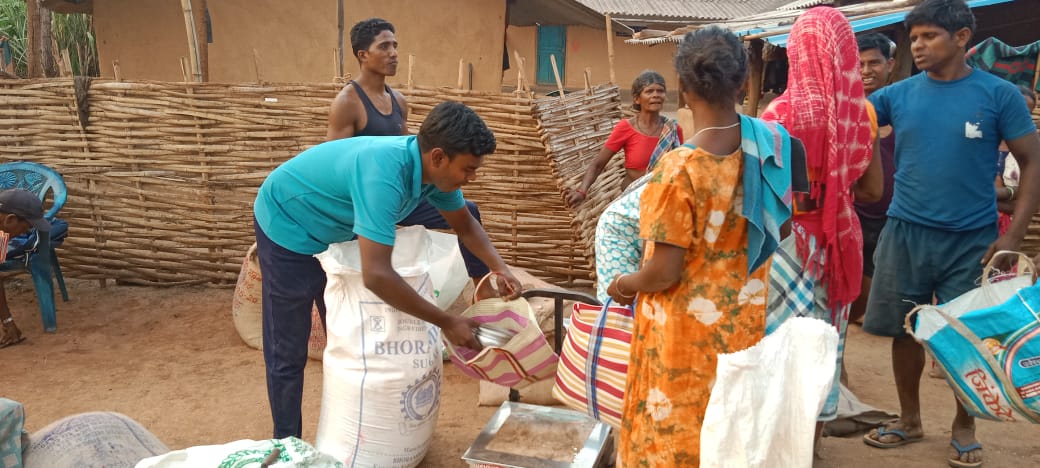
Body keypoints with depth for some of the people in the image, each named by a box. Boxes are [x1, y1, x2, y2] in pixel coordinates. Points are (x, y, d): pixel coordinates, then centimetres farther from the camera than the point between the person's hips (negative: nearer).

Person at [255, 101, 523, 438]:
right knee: (288, 353, 0)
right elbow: (376, 274, -46)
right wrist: (447, 323, -38)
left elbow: (464, 224, 4)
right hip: (286, 223, -8)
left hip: (332, 228, 8)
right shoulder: (384, 174, -41)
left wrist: (500, 268, -13)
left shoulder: (433, 169, -15)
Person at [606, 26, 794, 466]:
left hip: (689, 329, -6)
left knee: (676, 433, 12)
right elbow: (771, 230, 7)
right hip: (743, 318, 6)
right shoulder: (769, 142, -6)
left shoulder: (680, 167, -25)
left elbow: (665, 273, -21)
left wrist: (625, 284, -1)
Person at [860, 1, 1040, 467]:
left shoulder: (998, 93, -6)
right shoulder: (899, 94, 1)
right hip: (905, 232, 2)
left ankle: (964, 427, 29)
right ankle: (909, 420, 30)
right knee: (905, 330, 11)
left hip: (973, 238, -2)